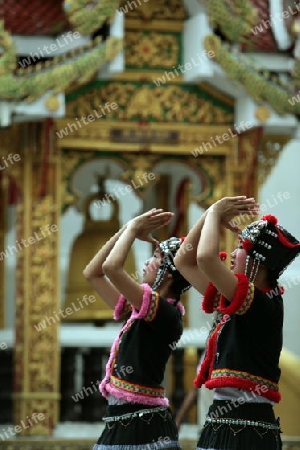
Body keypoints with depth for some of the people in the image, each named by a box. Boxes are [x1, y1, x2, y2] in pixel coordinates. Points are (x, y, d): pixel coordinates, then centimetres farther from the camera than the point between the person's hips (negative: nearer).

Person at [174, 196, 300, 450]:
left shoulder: (264, 306, -12)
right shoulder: (238, 303, 14)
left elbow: (206, 258, -24)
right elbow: (184, 262, 23)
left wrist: (215, 214, -7)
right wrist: (211, 217, 13)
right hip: (225, 422, 9)